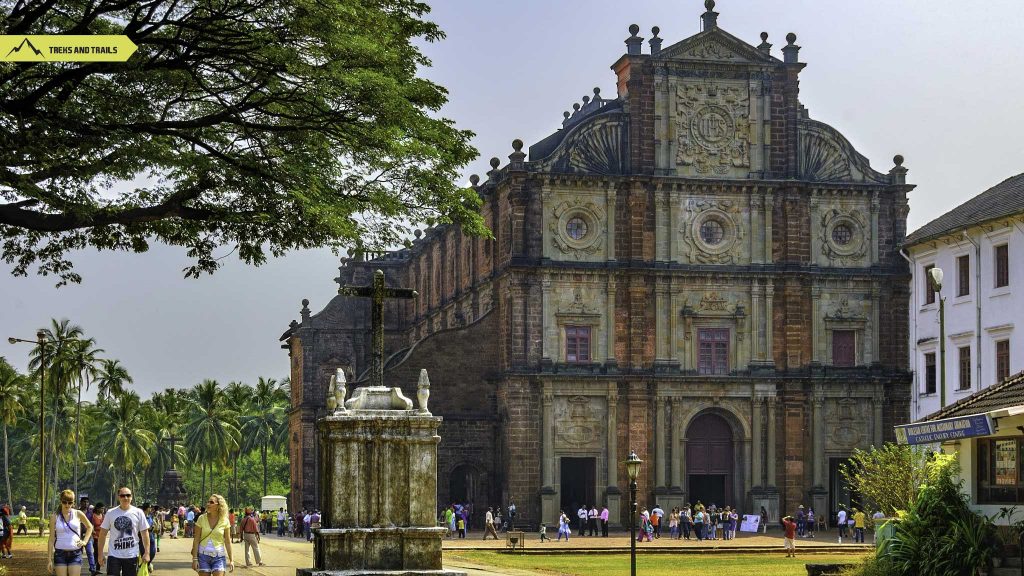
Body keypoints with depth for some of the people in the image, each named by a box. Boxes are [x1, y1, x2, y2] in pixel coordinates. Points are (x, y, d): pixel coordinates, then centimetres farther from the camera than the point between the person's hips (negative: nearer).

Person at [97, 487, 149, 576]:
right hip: (114, 555, 0)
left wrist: (146, 553, -5)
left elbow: (144, 533, 1)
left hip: (132, 555, 0)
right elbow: (103, 533, 4)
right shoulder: (110, 513, -1)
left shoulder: (138, 513, -1)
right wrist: (100, 553, 0)